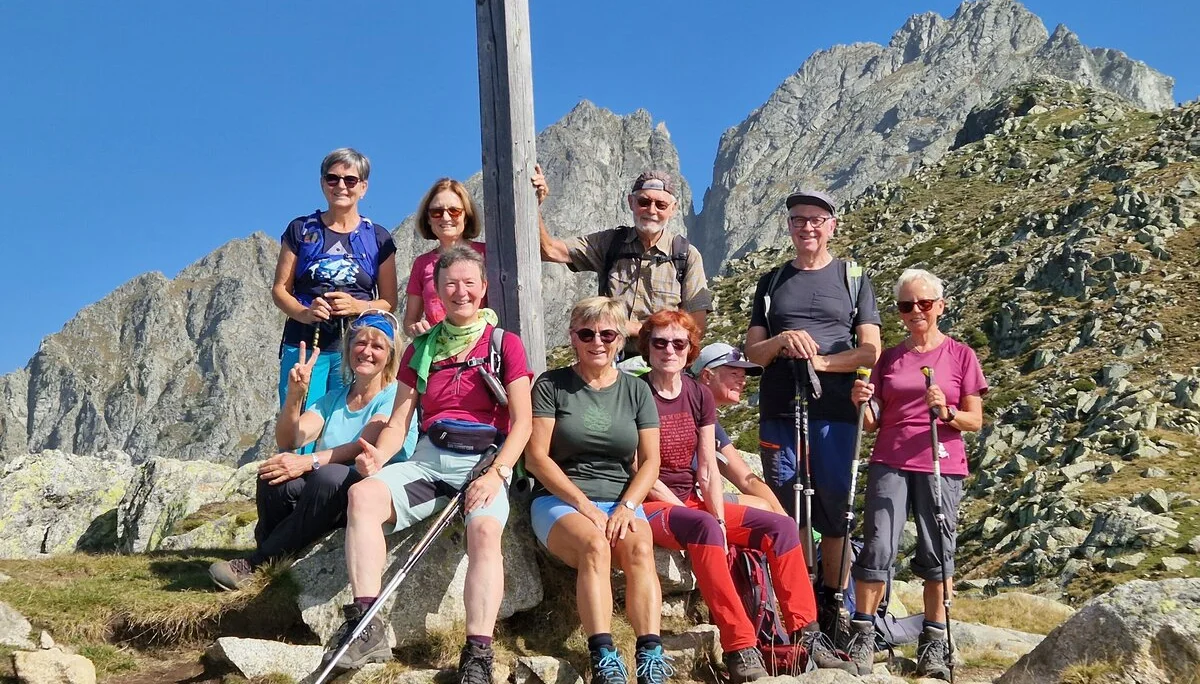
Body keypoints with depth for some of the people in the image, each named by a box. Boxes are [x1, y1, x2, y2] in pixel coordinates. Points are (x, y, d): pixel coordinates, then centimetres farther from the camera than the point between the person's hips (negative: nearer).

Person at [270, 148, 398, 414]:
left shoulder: (378, 238, 12)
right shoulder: (301, 230, 12)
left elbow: (389, 301, 10)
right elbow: (280, 289, 9)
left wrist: (358, 306, -11)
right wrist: (303, 312, -12)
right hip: (303, 345, 0)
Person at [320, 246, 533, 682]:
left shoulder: (505, 344, 8)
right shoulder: (421, 349, 18)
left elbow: (522, 422, 0)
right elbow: (398, 422, 12)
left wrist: (496, 474, -16)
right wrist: (377, 457, -11)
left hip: (486, 461, -3)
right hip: (430, 460, 3)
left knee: (484, 528, -36)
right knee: (362, 494, -27)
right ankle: (366, 627, -32)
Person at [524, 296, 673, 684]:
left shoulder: (636, 391, 13)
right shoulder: (551, 385, 4)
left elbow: (649, 461, 8)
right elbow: (536, 457, -3)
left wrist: (626, 506, -11)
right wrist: (584, 504, -13)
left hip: (621, 501, 3)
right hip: (560, 500, -2)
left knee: (640, 547, -30)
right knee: (595, 545, -34)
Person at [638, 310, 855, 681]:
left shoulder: (699, 396, 9)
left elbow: (708, 471, 6)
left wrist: (719, 519, -11)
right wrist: (706, 521, -16)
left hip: (692, 501, 7)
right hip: (650, 507, -7)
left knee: (781, 526, -10)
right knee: (704, 527, -38)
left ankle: (806, 637, -12)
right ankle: (740, 649, -40)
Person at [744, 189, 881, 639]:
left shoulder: (853, 279, 9)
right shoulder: (772, 282, 16)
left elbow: (870, 351, 2)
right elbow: (752, 350, 11)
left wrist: (819, 361, -10)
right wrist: (782, 341, -10)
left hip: (835, 412, -2)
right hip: (779, 411, 2)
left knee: (833, 507, 1)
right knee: (783, 508, 1)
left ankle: (830, 601, 11)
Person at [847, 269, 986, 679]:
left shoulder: (960, 355, 5)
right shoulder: (889, 359, 12)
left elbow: (975, 420, 2)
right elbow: (874, 424, 12)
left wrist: (946, 412, -17)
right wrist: (863, 404, -9)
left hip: (941, 466, -2)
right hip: (890, 464, 2)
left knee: (937, 554, -1)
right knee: (878, 550, -7)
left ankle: (935, 645, 6)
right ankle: (862, 638, 0)